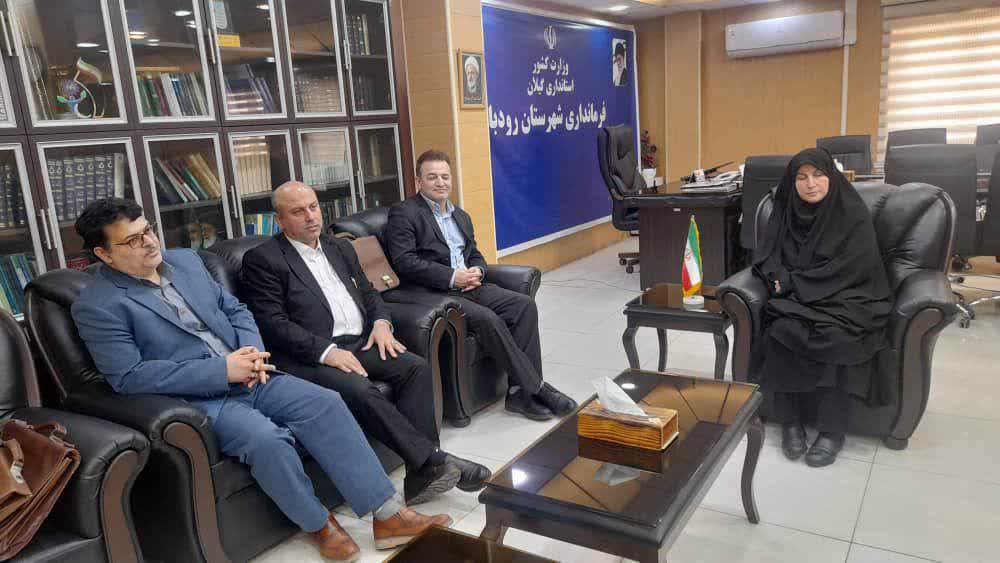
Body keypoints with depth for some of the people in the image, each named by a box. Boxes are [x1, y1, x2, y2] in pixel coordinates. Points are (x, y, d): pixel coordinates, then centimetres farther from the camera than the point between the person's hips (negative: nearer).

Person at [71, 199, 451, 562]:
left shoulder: (185, 260, 13)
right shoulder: (97, 307, -6)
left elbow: (234, 309, 18)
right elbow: (130, 376, -15)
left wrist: (253, 351, -4)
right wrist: (221, 370, -18)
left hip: (248, 378, 6)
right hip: (197, 400, -6)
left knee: (326, 404, -15)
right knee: (267, 439, -32)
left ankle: (388, 515, -13)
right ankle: (319, 525, -5)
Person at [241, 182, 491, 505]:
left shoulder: (340, 248, 20)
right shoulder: (262, 260, -1)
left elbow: (368, 292, 24)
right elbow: (273, 324, -10)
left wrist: (381, 322, 1)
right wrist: (327, 351, -20)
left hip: (359, 343, 6)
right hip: (310, 357, -6)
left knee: (415, 367, -17)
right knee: (359, 389, -32)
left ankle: (422, 474, -18)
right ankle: (434, 460, -23)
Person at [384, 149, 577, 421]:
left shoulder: (461, 216, 23)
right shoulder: (403, 213, -1)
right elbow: (404, 261, -13)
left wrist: (478, 271, -3)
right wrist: (452, 277, -18)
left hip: (468, 285, 7)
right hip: (433, 293, -7)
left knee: (524, 304, -14)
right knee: (489, 319, -29)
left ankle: (521, 391, -15)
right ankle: (536, 388, -17)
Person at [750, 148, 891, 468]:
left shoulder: (853, 214, -4)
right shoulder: (787, 212, 7)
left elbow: (848, 270, -12)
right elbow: (766, 256, 6)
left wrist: (791, 283, -13)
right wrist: (780, 280, -17)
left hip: (845, 300, -3)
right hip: (798, 301, 3)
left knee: (832, 339, -33)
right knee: (779, 331, -29)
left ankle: (832, 430, -19)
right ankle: (790, 421, -16)